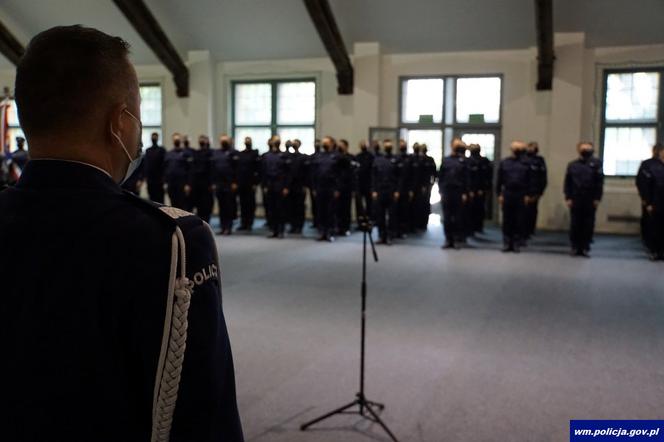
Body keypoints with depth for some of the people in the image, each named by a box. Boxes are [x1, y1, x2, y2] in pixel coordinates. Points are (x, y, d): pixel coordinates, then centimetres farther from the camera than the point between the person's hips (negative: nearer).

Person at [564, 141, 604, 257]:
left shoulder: (596, 164, 0)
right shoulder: (572, 165, 4)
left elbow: (600, 182, -2)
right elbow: (567, 183, 3)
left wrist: (597, 198, -6)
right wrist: (568, 198, -3)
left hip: (590, 201, -1)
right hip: (575, 200, 1)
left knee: (588, 225, 4)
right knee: (575, 225, 4)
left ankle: (585, 248, 12)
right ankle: (575, 247, 13)